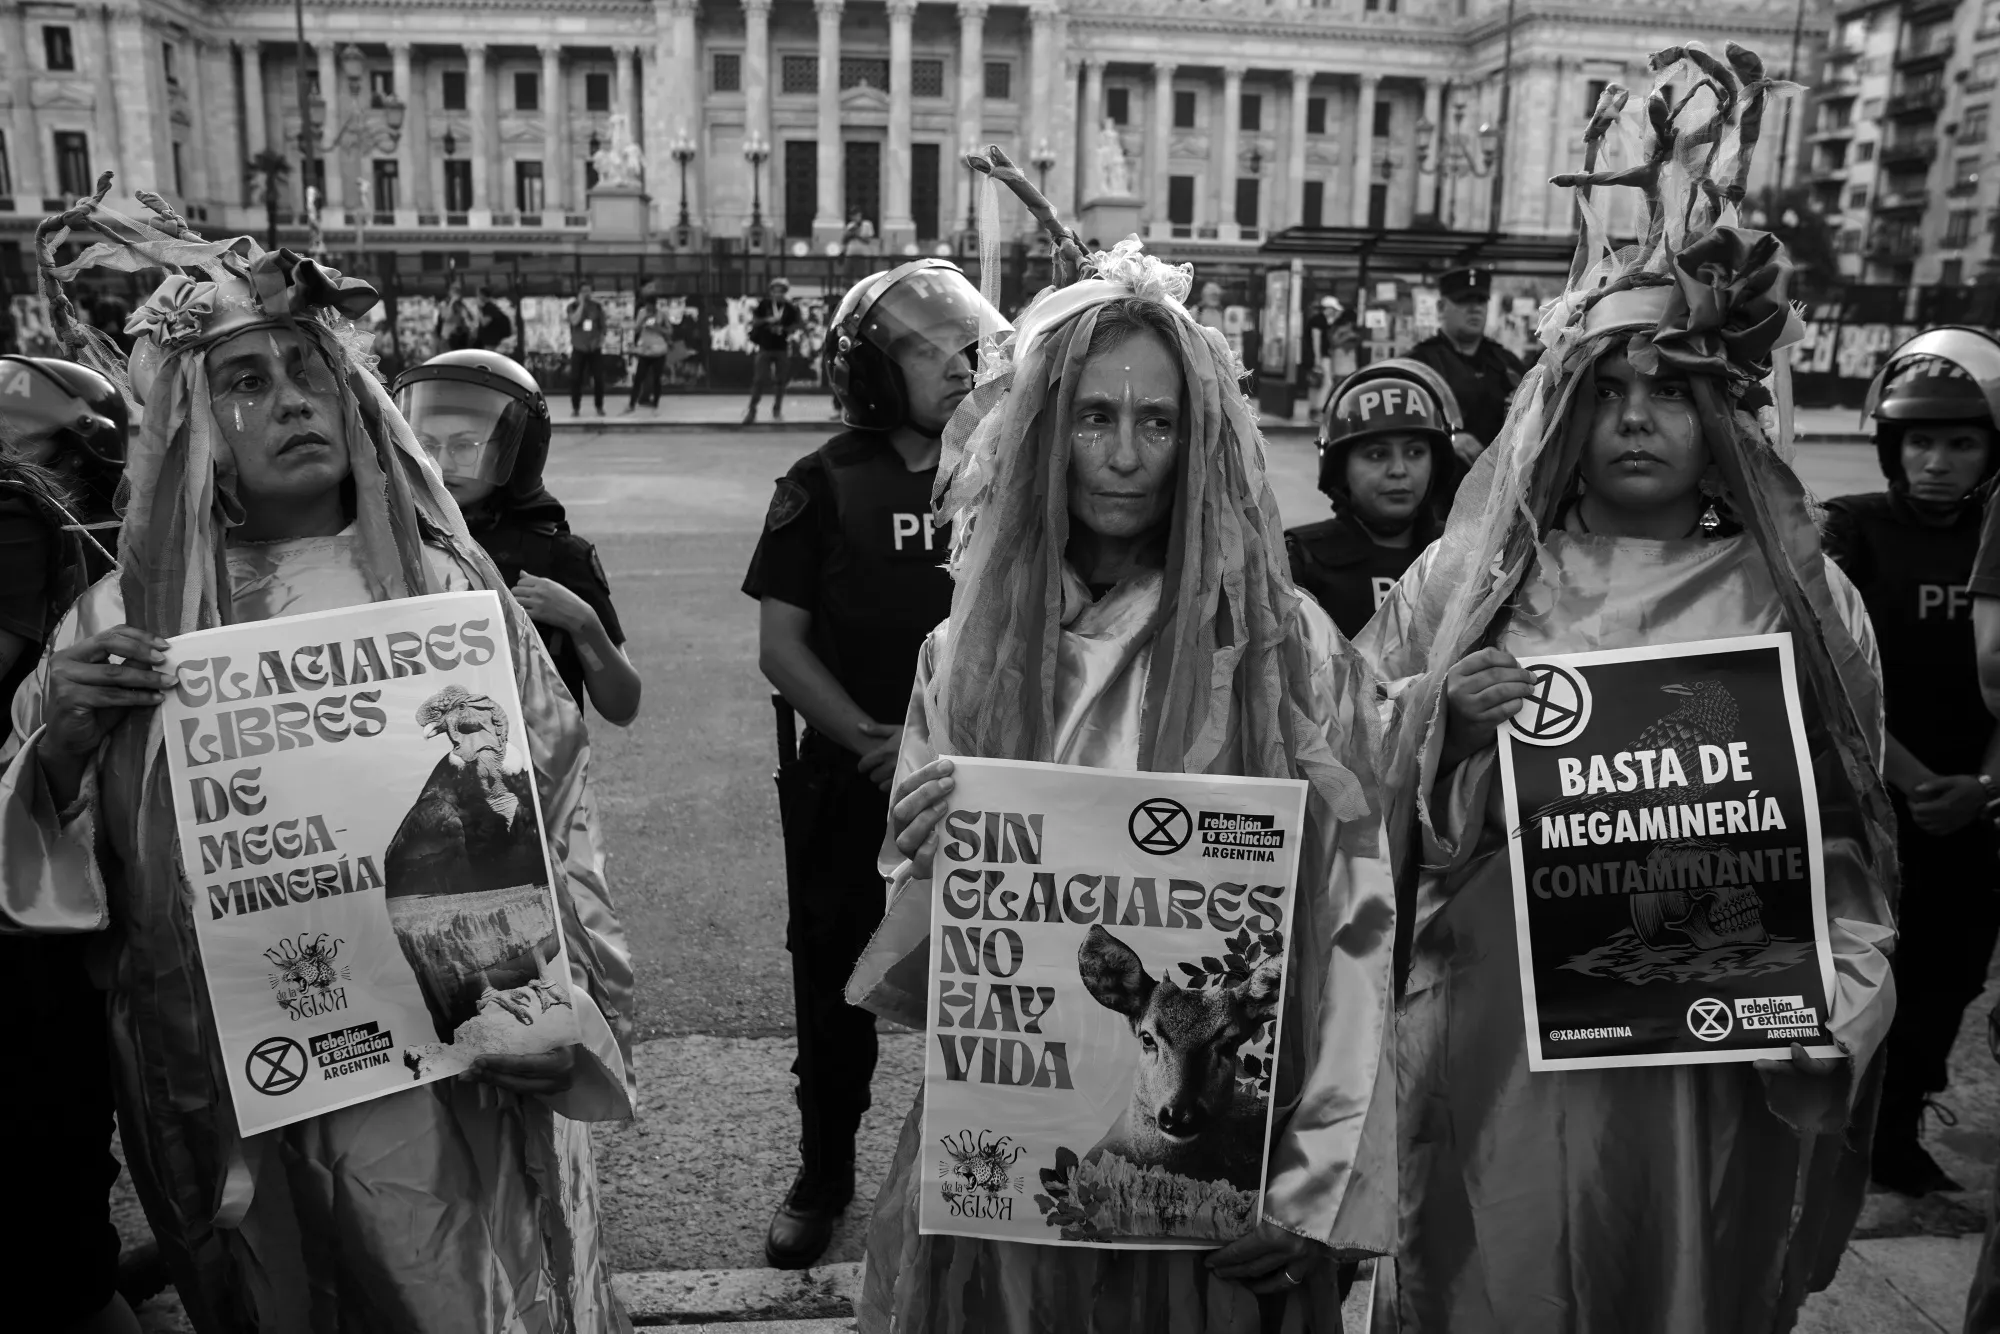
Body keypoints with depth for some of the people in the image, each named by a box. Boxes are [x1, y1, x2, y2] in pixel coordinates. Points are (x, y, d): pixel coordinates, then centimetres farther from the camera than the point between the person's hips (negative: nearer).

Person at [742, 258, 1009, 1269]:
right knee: (835, 986, 12)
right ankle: (822, 1177, 32)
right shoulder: (826, 485, -2)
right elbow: (779, 644, -3)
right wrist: (871, 737, -14)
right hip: (848, 788, -1)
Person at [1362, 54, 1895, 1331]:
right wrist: (1438, 710, -17)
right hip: (1491, 1049, 0)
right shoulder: (1467, 575, 0)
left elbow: (1844, 845, 3)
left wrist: (1834, 1003, -11)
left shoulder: (1800, 601, 0)